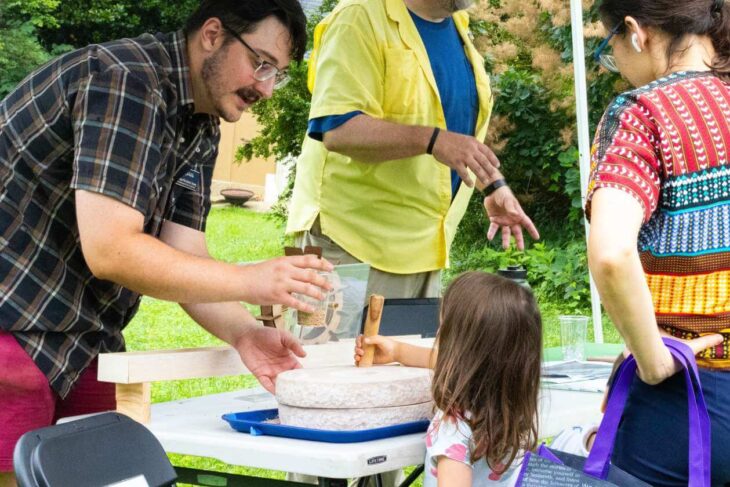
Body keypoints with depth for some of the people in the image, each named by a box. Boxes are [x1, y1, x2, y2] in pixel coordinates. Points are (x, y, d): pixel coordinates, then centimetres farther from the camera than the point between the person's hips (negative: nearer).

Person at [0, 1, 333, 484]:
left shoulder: (201, 132, 8)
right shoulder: (127, 82, -21)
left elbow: (184, 255, 2)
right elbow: (108, 250, -27)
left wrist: (244, 332, -15)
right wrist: (250, 281, -25)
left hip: (79, 343, 9)